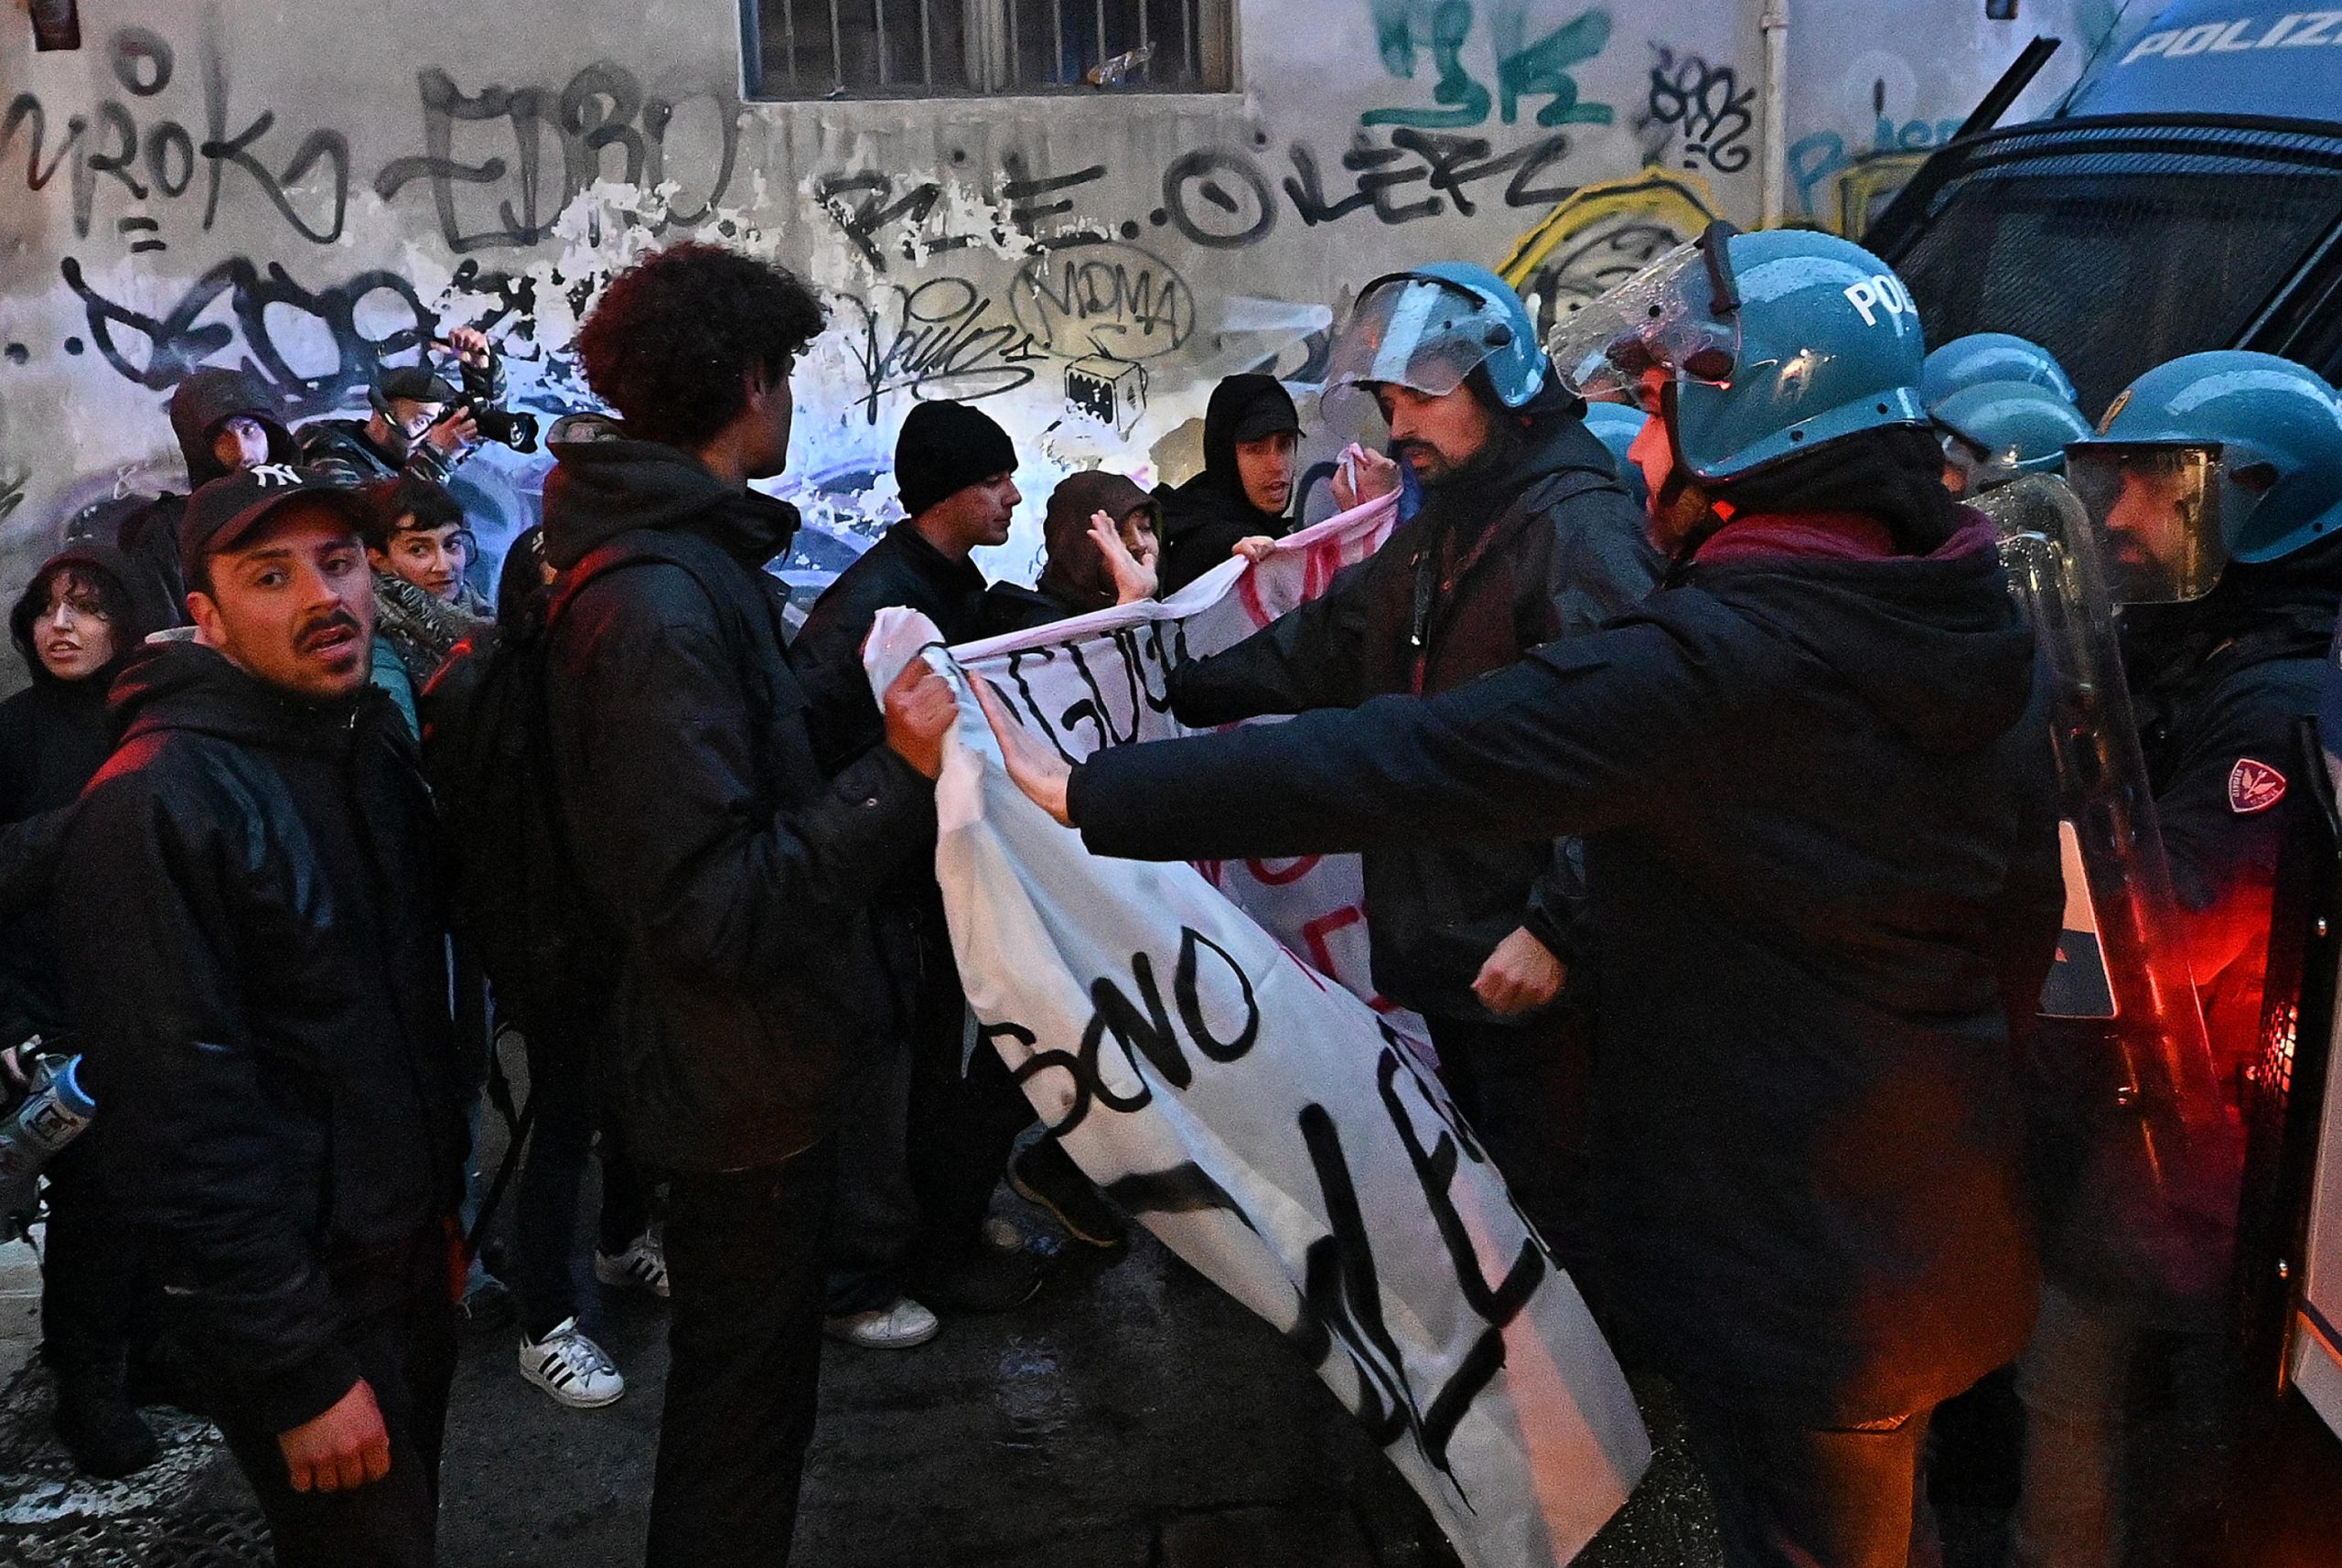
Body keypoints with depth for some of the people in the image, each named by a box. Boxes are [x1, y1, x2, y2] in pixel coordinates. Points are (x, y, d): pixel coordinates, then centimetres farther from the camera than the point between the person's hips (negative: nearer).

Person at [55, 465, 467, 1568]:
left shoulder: (378, 744, 5)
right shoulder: (153, 807, -21)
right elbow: (176, 1128, -23)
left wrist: (444, 1206, 15)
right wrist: (300, 1375, -21)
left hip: (410, 1260, 8)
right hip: (293, 1300, -7)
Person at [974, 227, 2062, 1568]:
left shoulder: (1723, 664, -25)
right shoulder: (1984, 632, 1)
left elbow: (1399, 763, -28)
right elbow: (2027, 916, 10)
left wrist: (1082, 793, -23)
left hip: (1793, 1274, -8)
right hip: (1950, 1240, 8)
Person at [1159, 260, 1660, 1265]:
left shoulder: (1581, 528, -16)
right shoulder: (1437, 531, 16)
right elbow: (1318, 651, 22)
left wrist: (1559, 928, -27)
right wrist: (1174, 690, 13)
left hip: (1533, 966, -9)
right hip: (1449, 955, 10)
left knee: (1550, 1218, -1)